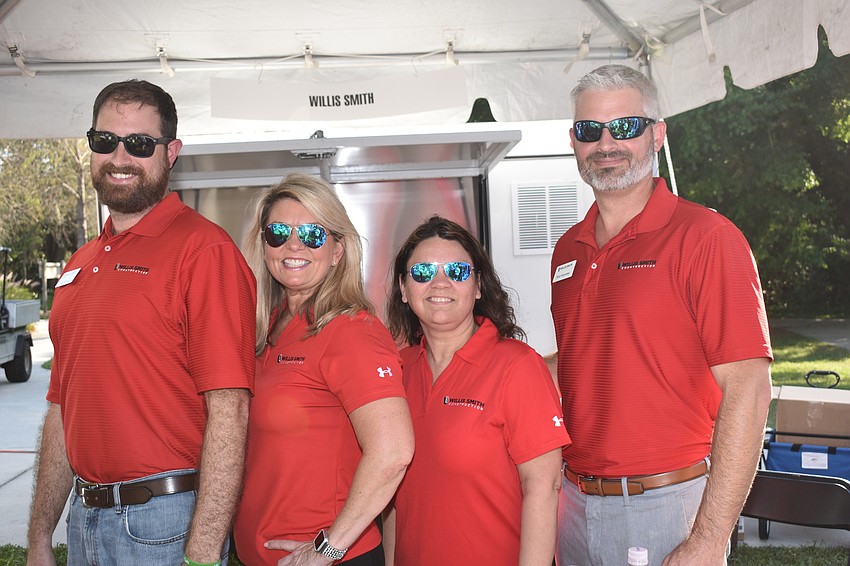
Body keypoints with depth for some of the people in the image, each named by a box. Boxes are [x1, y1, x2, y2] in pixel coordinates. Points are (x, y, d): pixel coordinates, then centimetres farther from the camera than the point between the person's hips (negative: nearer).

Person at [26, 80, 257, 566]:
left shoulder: (203, 248, -14)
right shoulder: (81, 263, 11)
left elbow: (228, 411, -20)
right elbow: (63, 408, 15)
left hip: (165, 524, -7)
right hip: (84, 517, 7)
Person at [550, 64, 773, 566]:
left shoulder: (706, 237, -11)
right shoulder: (568, 249, 7)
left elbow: (747, 389, -16)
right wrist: (555, 488, 5)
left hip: (668, 506, -5)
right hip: (576, 502, 6)